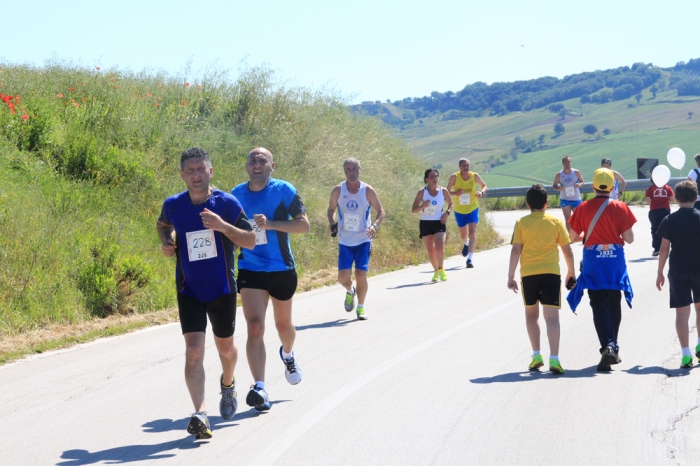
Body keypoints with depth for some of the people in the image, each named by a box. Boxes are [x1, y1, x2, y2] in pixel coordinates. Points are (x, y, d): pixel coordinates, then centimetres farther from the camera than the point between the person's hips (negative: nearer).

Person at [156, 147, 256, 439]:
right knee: (193, 351, -14)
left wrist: (223, 226, -26)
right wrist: (166, 242, -3)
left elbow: (250, 241, -10)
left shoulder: (227, 203, -11)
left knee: (225, 346, 17)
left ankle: (227, 383, 50)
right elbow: (163, 224, 19)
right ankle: (200, 415, -20)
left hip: (222, 289, 0)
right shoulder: (173, 205, -4)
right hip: (189, 291, 0)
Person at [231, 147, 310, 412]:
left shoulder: (284, 190, -8)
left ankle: (287, 354, 53)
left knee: (283, 324, 19)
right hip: (250, 270, 1)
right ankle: (259, 388, -19)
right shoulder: (237, 195, 2)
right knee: (255, 327, -15)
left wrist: (270, 224, -25)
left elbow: (304, 224, -14)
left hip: (282, 269, -1)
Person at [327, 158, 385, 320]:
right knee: (343, 276, -6)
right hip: (344, 241, 1)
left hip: (363, 240, -1)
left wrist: (375, 226, -19)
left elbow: (380, 212, 0)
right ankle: (350, 291, 30)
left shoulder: (368, 191, -7)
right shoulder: (337, 191, -4)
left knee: (361, 274, -7)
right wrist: (332, 223, -11)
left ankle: (361, 307, 12)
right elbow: (331, 210, 10)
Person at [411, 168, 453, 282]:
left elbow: (451, 204, 15)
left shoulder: (443, 191, -1)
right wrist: (423, 206, -22)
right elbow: (413, 210, -3)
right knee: (430, 250, 4)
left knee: (439, 247, -19)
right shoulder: (422, 192, -4)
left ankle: (441, 269, 2)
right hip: (425, 223, 1)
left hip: (439, 223, -1)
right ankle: (436, 271, 24)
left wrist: (447, 213, -5)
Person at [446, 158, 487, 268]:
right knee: (463, 235, 14)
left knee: (472, 233, -16)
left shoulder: (475, 176, -8)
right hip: (459, 210, 1)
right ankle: (466, 244, 52)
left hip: (473, 209, -1)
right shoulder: (454, 177, -12)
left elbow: (484, 186, 7)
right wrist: (455, 193, -30)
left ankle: (470, 259, -17)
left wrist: (482, 192, -17)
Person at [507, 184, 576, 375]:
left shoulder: (521, 223, 1)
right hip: (551, 273, 0)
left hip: (529, 273, 0)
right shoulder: (556, 222, 3)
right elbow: (567, 250, 5)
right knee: (552, 316, -3)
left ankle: (536, 355, 16)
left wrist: (511, 276, 1)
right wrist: (571, 272, 18)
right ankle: (554, 359, -13)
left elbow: (515, 251, -4)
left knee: (531, 313, 19)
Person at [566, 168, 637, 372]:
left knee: (599, 306, 0)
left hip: (593, 260, -1)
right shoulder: (620, 208, -6)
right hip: (615, 260, 1)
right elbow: (629, 238, -7)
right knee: (614, 305, 15)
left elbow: (573, 237, 2)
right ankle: (613, 347, 23)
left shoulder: (583, 208, -4)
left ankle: (607, 346, -18)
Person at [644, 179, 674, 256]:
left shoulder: (651, 188, -3)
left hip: (654, 211, -1)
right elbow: (673, 199, -2)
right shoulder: (667, 188, 2)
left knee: (655, 229, 7)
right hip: (665, 210, 1)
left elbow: (647, 201, -10)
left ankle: (656, 249, 3)